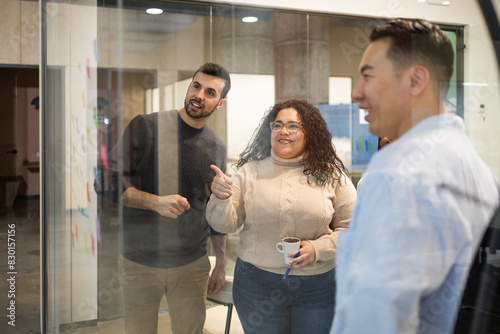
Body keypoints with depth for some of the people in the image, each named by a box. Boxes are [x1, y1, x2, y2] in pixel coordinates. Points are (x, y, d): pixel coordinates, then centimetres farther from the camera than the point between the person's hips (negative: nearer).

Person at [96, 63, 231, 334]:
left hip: (192, 264, 3)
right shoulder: (145, 127, -5)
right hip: (138, 262, -2)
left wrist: (221, 263, 14)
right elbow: (112, 180, -9)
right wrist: (156, 202, -23)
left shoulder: (217, 148, 7)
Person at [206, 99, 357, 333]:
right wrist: (221, 199, -20)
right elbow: (226, 225, 0)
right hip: (257, 283, 0)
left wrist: (318, 248, -14)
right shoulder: (249, 172, 0)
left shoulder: (331, 175, -1)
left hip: (318, 286, 0)